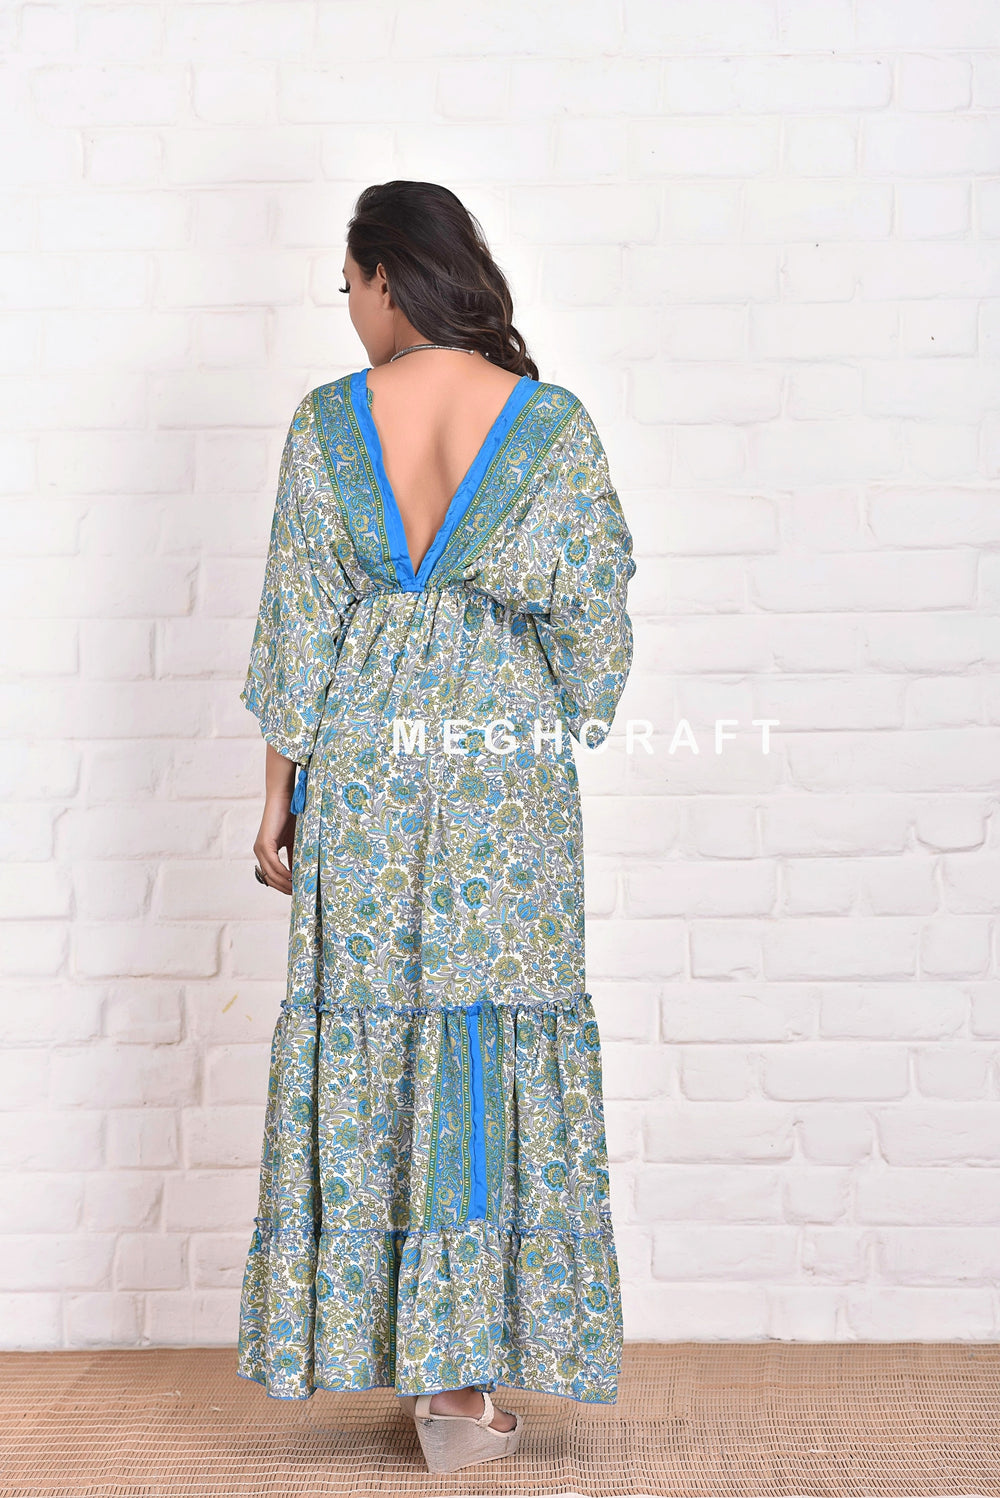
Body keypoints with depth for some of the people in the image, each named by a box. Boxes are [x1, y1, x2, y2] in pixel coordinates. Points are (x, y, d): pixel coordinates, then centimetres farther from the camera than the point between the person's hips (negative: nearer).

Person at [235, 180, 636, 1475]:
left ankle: (394, 1353, 17)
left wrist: (281, 789, 6)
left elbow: (298, 620, -1)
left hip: (363, 761, 1)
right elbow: (595, 615, -1)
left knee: (364, 1032, 9)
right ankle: (465, 1371, 10)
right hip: (509, 758, -1)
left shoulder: (327, 422, -1)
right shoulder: (553, 423, -2)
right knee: (500, 1030, 5)